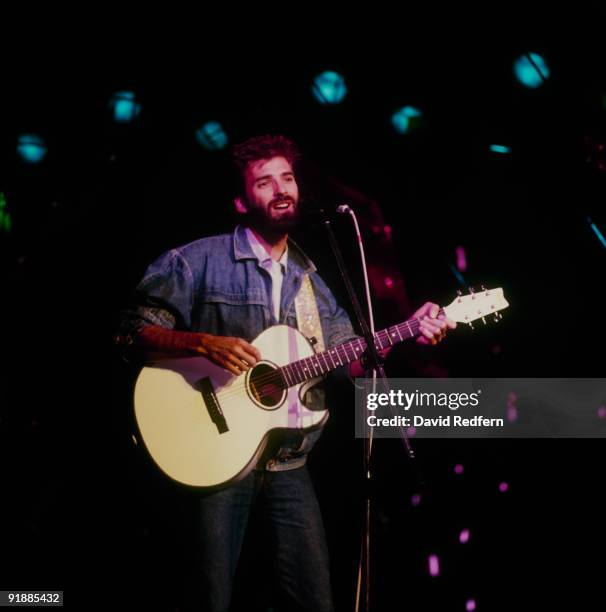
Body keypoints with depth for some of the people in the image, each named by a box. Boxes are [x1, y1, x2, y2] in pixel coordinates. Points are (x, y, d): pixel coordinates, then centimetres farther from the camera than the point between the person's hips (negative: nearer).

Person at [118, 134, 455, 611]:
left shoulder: (310, 280, 12)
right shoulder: (200, 262, -5)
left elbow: (350, 359, 10)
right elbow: (137, 329, -9)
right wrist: (204, 343, -24)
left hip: (289, 463, 5)